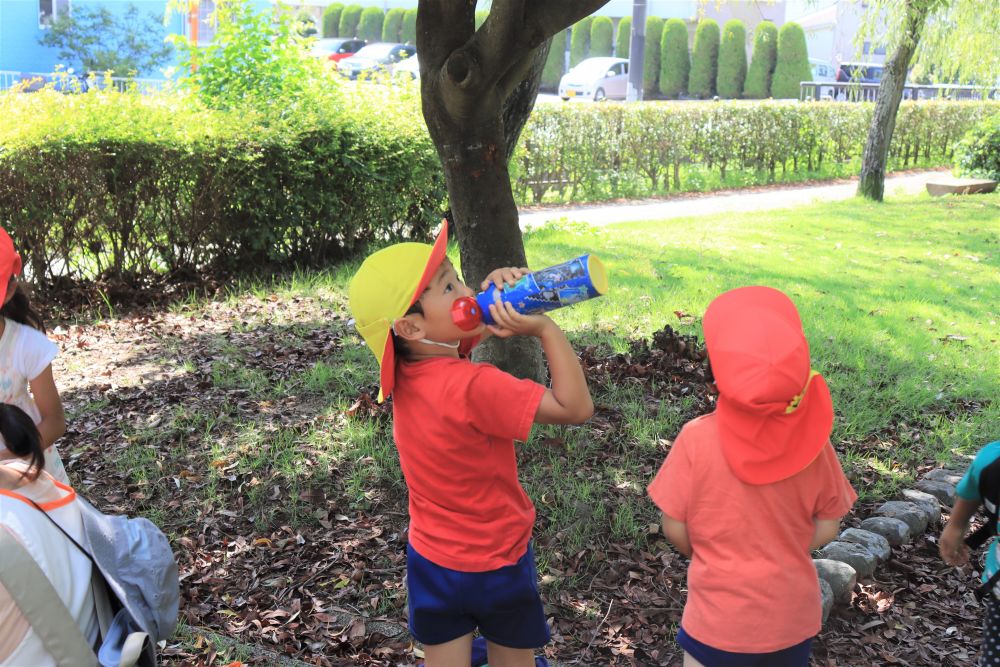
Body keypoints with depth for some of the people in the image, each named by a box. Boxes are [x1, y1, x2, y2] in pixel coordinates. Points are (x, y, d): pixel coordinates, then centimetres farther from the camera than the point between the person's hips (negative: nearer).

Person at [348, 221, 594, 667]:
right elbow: (575, 408, -29)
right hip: (497, 563, -5)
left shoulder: (408, 369, -11)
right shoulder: (472, 387, -33)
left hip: (431, 562, 5)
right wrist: (544, 327, -29)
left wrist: (497, 283, -19)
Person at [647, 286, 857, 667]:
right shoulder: (811, 439, -14)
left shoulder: (697, 439, -21)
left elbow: (675, 529, -12)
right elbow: (827, 529, -4)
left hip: (720, 617, -2)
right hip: (793, 615, 2)